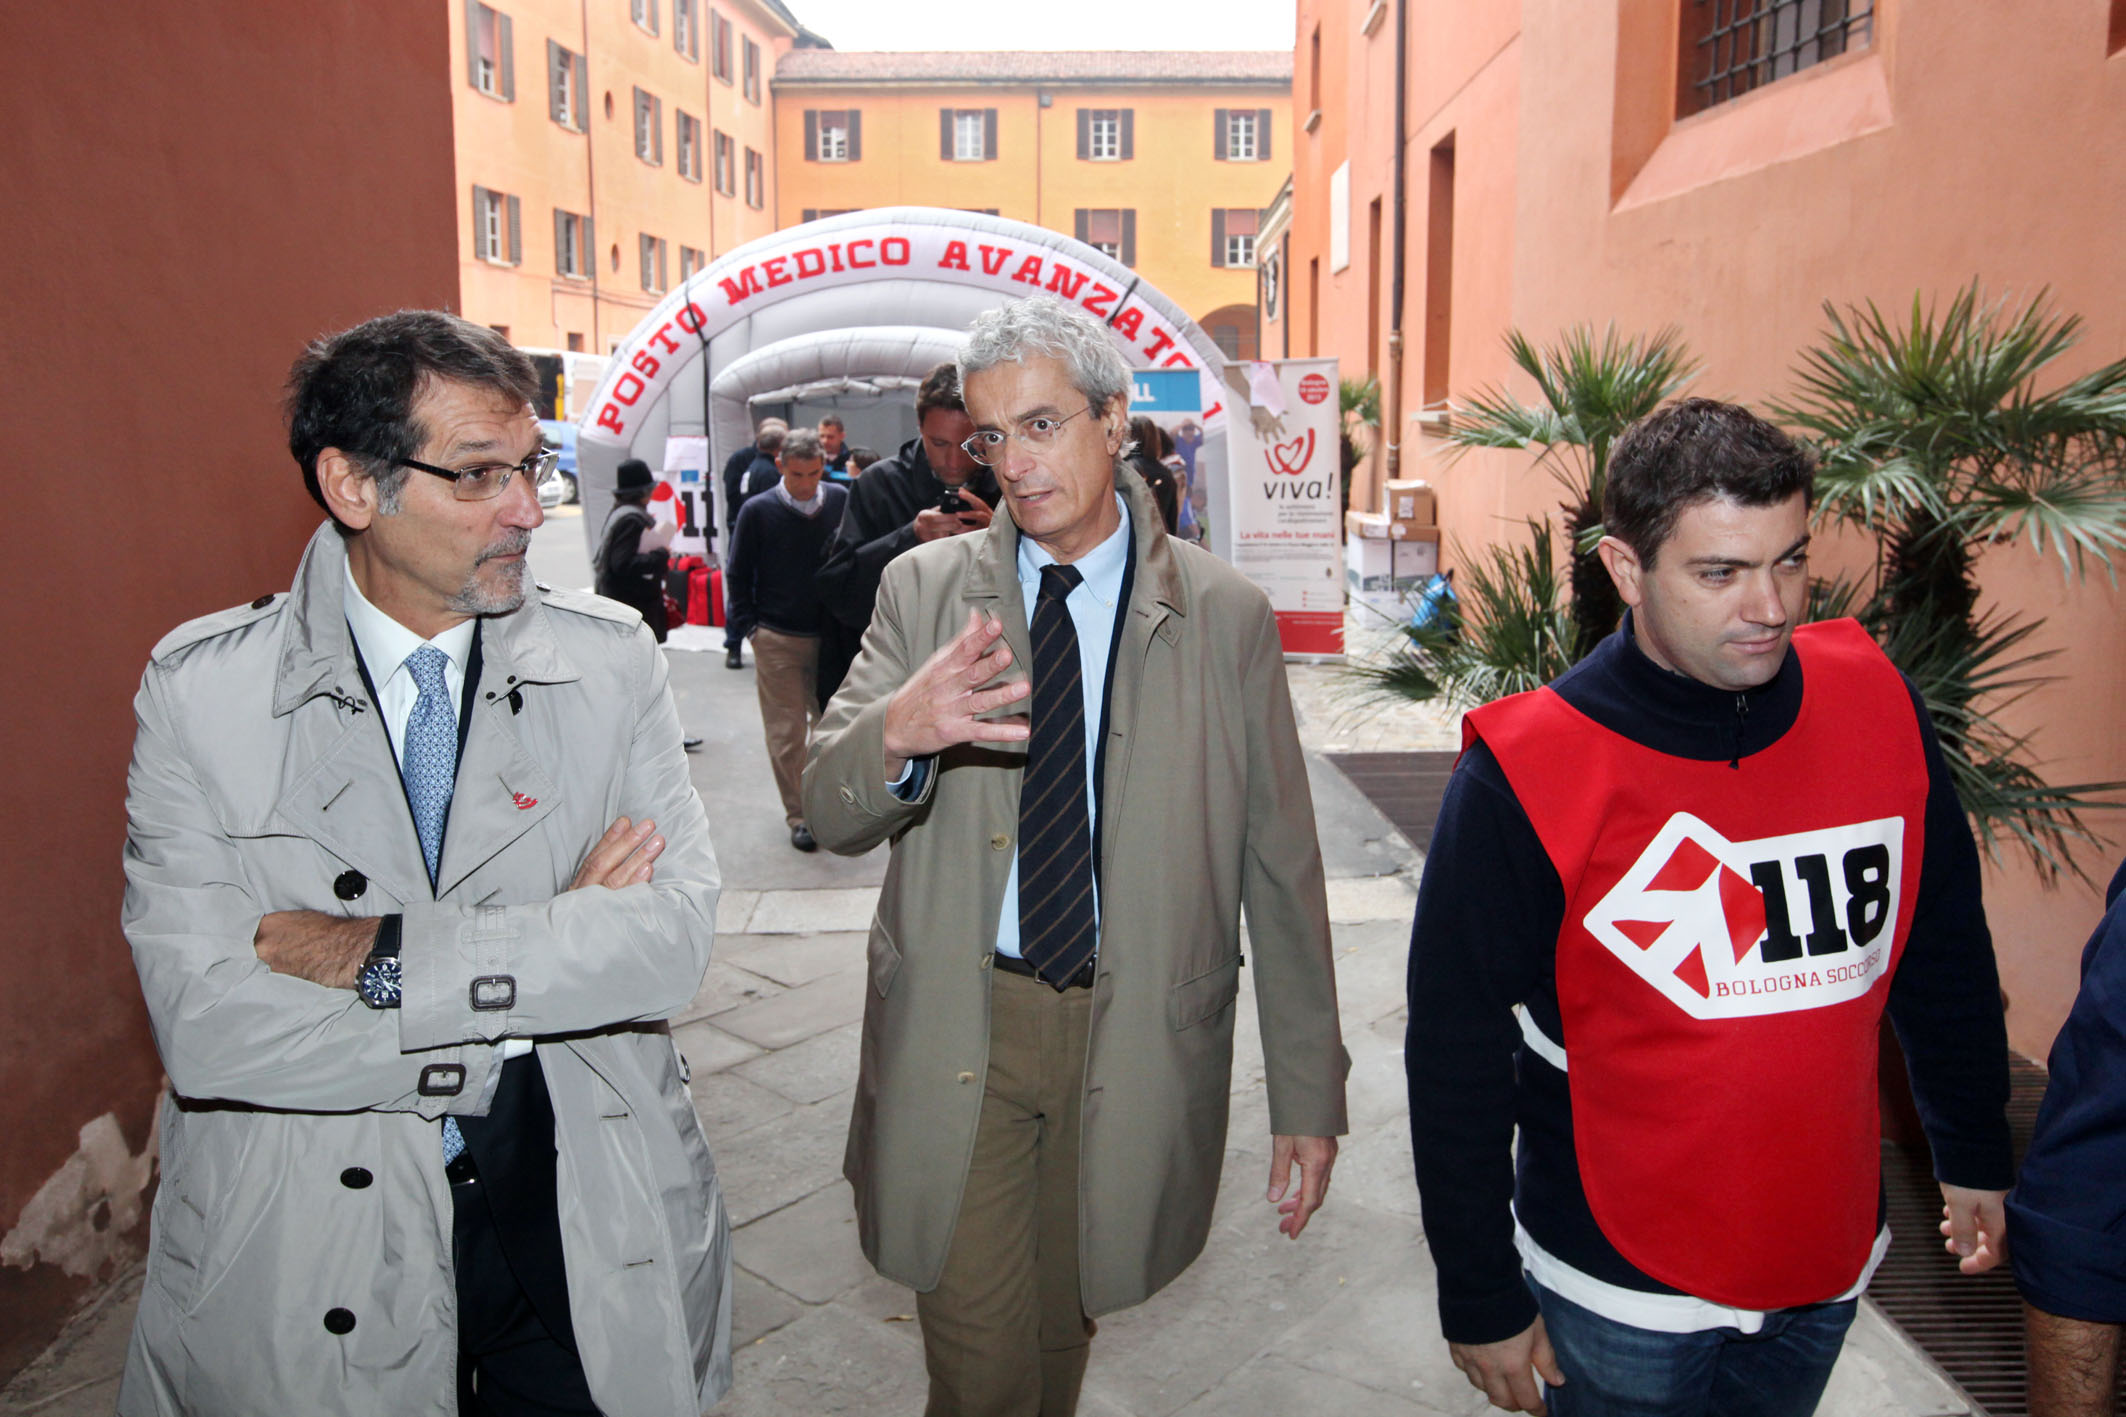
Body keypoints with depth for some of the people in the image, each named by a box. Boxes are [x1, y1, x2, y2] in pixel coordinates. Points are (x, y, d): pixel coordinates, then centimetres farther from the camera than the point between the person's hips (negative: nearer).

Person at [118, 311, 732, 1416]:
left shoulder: (609, 659, -5)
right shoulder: (200, 689, -8)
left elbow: (676, 930, -15)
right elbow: (203, 1022, -16)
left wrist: (384, 953, -21)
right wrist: (549, 958, -16)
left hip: (587, 1229, 1)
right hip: (308, 1268, -1)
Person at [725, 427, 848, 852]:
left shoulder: (842, 501, 1)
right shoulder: (758, 511, -4)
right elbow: (737, 575, 4)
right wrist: (750, 627, -3)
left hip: (832, 637, 2)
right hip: (777, 641, -2)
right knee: (786, 733, 2)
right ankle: (798, 814, 13)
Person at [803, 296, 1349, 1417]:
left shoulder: (1227, 617, -2)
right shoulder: (926, 589, 1)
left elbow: (1280, 864, -1)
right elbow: (831, 812, -6)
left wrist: (1308, 1093, 0)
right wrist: (897, 732, -30)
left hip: (1135, 1034, 0)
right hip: (957, 1026, 0)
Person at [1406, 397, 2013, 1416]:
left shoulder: (1879, 708, -8)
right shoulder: (1527, 773, -21)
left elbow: (1945, 950, 7)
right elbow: (1455, 1055, -13)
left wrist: (1974, 1155, 15)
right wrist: (1482, 1301, -8)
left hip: (1830, 1265, 4)